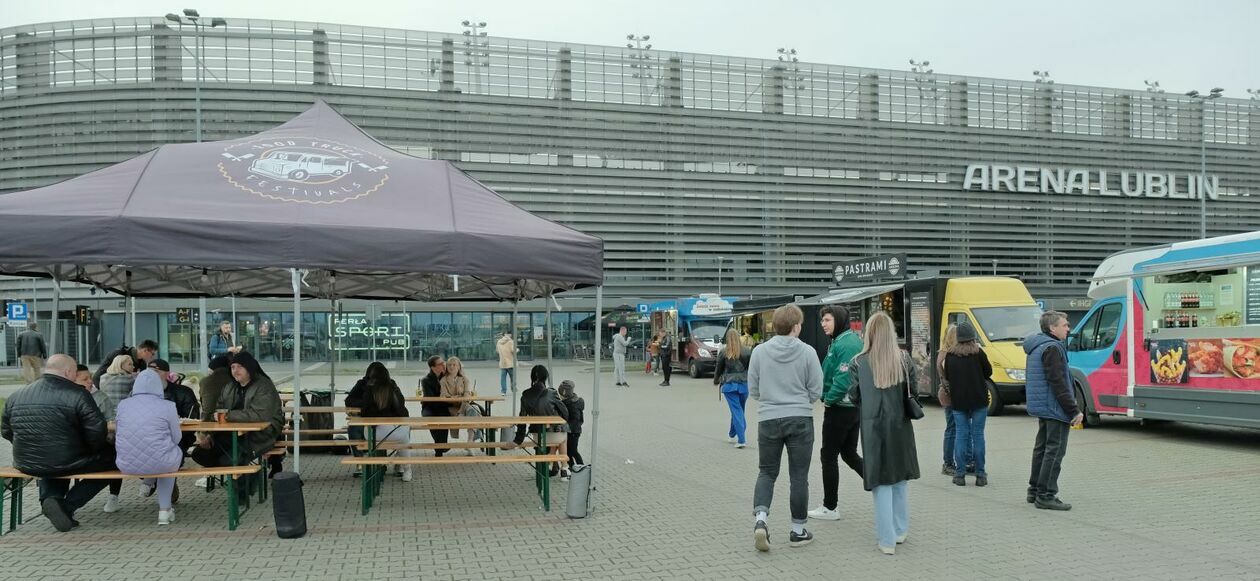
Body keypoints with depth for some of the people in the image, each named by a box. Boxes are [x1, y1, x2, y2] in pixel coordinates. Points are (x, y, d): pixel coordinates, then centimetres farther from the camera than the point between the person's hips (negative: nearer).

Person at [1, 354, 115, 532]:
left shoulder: (16, 397, 5)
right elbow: (98, 431, -17)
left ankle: (50, 498, 6)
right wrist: (89, 449, 4)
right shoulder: (77, 394, -13)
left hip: (26, 465, 7)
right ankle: (67, 506, -2)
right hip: (67, 464, -7)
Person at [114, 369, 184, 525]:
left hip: (127, 466, 4)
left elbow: (118, 434, 14)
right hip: (160, 464, -4)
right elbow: (176, 438, -1)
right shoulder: (167, 406, -9)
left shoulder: (122, 405, 0)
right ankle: (164, 510, 31)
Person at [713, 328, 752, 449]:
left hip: (729, 384, -2)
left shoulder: (724, 352, -4)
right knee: (739, 410, 17)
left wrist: (716, 381, 21)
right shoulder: (746, 352, -2)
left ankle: (741, 439, -9)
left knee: (736, 411, -1)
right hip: (743, 384, 2)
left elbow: (718, 369, 4)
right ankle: (732, 434, 34)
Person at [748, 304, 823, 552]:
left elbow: (753, 390, 2)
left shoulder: (759, 351, -3)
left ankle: (760, 518, -4)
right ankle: (798, 530, 19)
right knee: (799, 476, 10)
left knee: (767, 472, 16)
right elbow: (816, 391, -3)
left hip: (769, 420, 1)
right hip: (801, 420, -1)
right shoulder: (807, 352, -7)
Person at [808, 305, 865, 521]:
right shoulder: (855, 340, 12)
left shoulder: (844, 344, -19)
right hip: (854, 406, 10)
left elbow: (843, 380, -27)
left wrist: (828, 400, -13)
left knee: (828, 456, 2)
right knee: (850, 454, 19)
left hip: (840, 408, -10)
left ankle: (830, 508, 12)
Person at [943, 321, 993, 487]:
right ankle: (980, 474, 7)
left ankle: (960, 473, 5)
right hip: (978, 399, -2)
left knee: (961, 434, 6)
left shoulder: (950, 354, -1)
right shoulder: (978, 352, -9)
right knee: (978, 434, 4)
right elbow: (988, 372, 0)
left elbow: (947, 377, 7)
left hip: (958, 400, 2)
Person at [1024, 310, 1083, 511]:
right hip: (1055, 409, -10)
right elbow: (1058, 383, -22)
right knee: (1054, 451, -6)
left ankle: (1035, 490, 23)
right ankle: (1046, 495, -5)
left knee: (1042, 448, 16)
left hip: (1041, 407, 10)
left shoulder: (1035, 347, 15)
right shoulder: (1052, 348, -16)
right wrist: (1074, 410, -20)